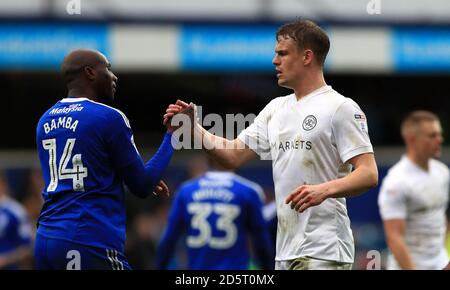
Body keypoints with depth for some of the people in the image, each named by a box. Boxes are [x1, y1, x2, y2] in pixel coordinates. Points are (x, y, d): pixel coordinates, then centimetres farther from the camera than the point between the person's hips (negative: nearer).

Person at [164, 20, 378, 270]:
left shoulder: (341, 108, -7)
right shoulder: (276, 108, 17)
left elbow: (368, 174, -14)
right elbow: (234, 156, 18)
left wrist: (325, 189, -29)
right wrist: (194, 128, 5)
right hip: (285, 251, 8)